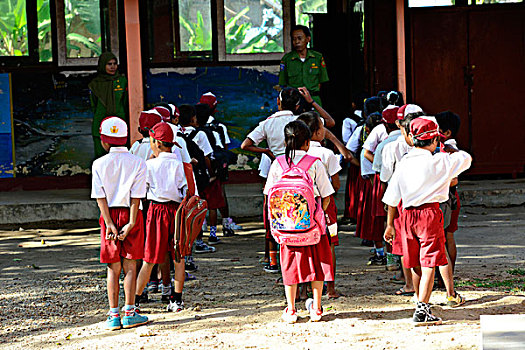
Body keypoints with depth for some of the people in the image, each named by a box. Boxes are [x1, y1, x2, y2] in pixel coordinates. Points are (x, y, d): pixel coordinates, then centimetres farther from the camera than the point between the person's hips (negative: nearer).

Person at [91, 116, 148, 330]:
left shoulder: (99, 164, -1)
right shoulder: (138, 163, -2)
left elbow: (101, 197, -6)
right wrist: (131, 224, -10)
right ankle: (130, 314, 1)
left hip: (109, 215, 1)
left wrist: (109, 223, -7)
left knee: (113, 268, 6)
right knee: (130, 266, 4)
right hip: (130, 215, -1)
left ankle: (114, 316, 4)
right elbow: (136, 196, -8)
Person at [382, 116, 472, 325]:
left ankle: (422, 305, 31)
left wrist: (390, 224, 15)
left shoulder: (403, 164, 5)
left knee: (416, 264, 15)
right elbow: (466, 158, 11)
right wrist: (450, 151, 30)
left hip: (407, 214, 5)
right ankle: (422, 310, -13)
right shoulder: (440, 162, -6)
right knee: (429, 264, -5)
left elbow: (392, 199, 7)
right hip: (430, 213, -5)